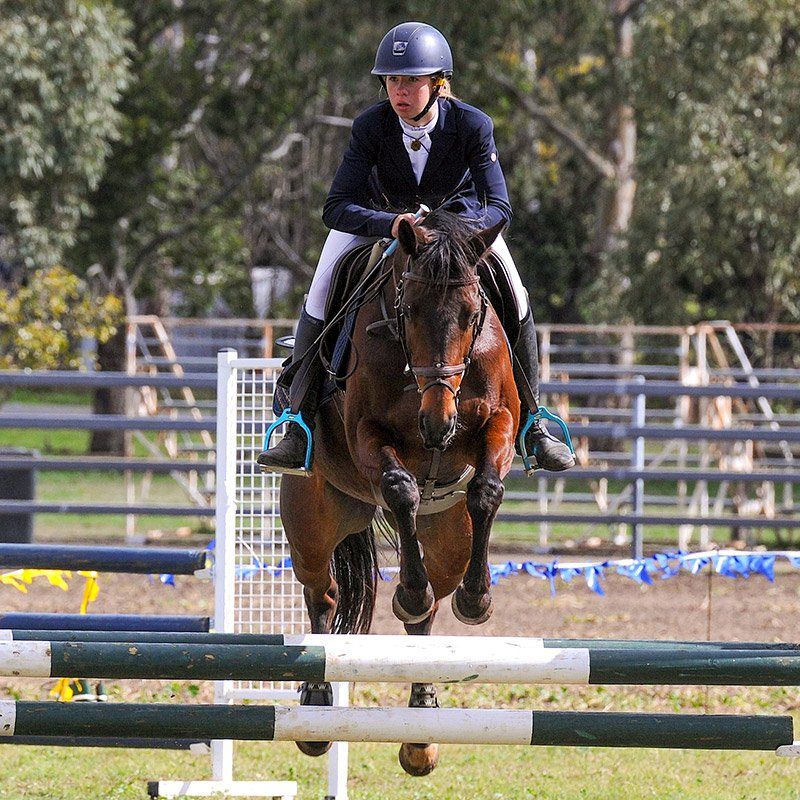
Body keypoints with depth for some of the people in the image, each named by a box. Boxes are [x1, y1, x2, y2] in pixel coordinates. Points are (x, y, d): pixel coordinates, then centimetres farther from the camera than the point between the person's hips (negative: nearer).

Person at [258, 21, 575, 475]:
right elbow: (336, 208, -33)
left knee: (514, 297, -15)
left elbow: (499, 207, -32)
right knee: (321, 294, -20)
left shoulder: (473, 125, -30)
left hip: (458, 212, 0)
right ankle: (299, 423, -13)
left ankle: (532, 421, 1)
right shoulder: (371, 126, -30)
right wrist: (391, 226, -53)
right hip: (378, 214, 0)